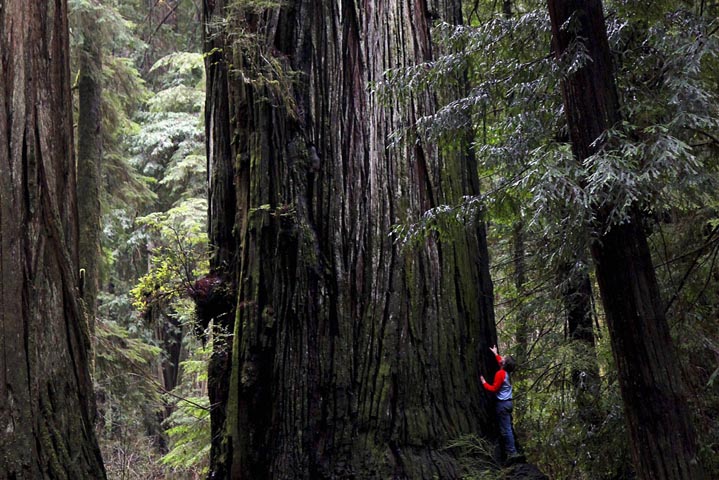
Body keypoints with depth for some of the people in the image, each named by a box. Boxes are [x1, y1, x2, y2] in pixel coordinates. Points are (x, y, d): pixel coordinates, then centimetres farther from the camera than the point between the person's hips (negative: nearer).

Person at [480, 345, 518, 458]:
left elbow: (494, 389, -17)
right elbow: (500, 362, 29)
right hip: (508, 402, 9)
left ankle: (511, 452, -2)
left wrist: (484, 383, -6)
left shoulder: (500, 373, -19)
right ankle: (511, 449, 25)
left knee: (505, 429, -5)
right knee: (508, 428, 17)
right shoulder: (507, 372, 6)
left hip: (503, 404, -9)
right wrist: (495, 354, 34)